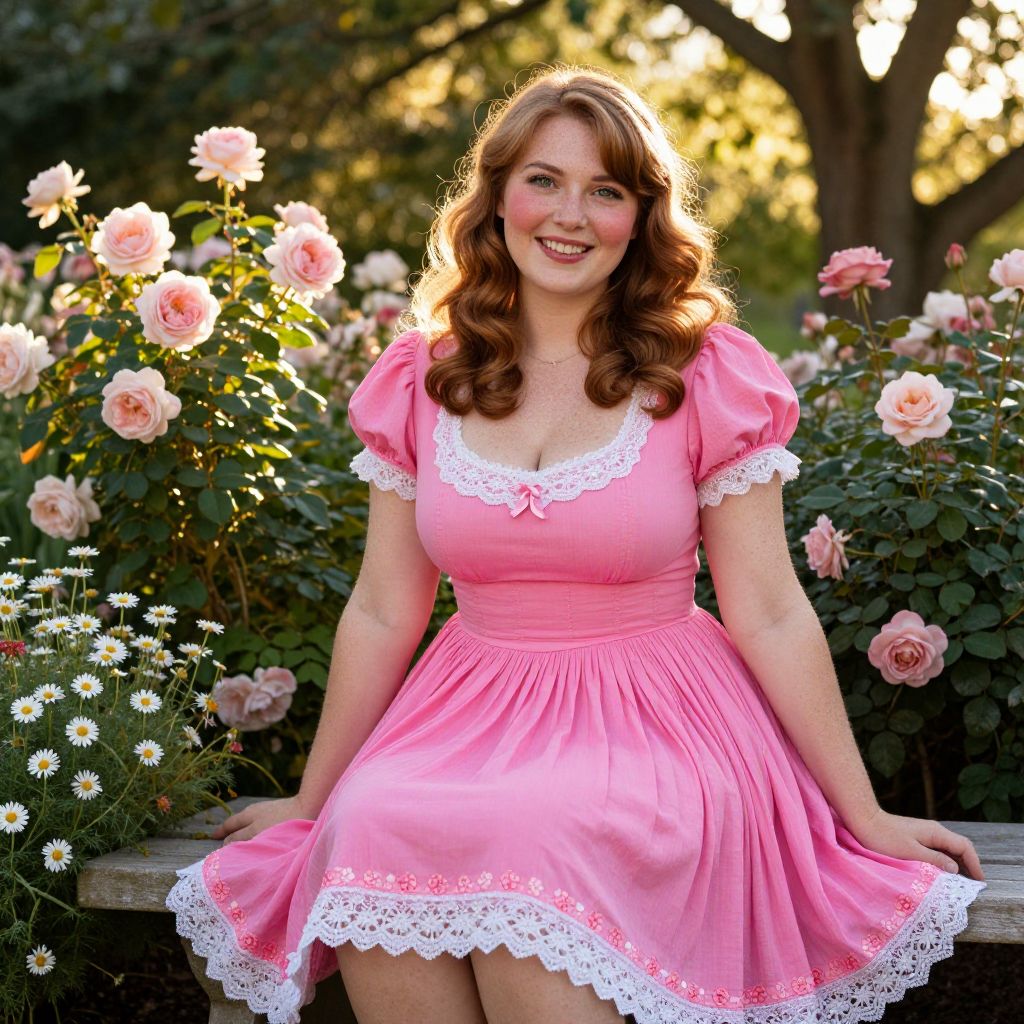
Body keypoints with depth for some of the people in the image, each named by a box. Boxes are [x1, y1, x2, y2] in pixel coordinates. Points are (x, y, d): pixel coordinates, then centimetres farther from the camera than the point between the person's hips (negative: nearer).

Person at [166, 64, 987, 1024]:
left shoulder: (706, 376, -1)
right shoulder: (422, 379, 7)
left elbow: (770, 616, 0)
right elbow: (381, 613, 12)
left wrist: (865, 818, -1)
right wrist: (311, 802, 16)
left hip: (654, 728, -3)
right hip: (471, 718, 3)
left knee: (530, 840, -34)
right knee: (369, 836, -29)